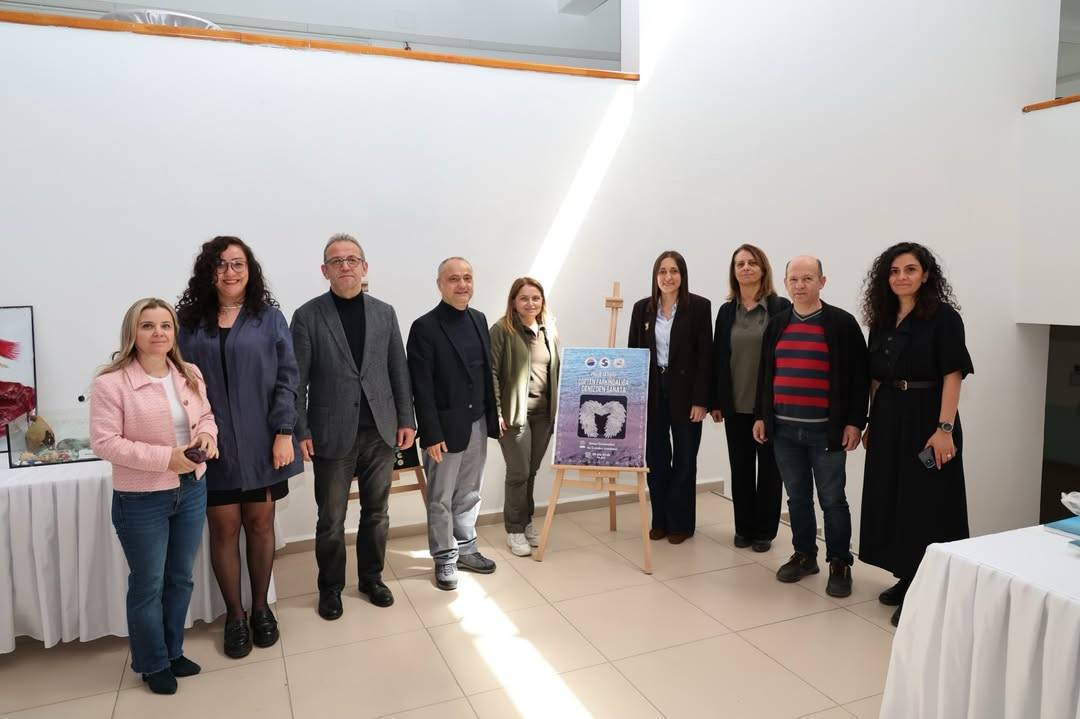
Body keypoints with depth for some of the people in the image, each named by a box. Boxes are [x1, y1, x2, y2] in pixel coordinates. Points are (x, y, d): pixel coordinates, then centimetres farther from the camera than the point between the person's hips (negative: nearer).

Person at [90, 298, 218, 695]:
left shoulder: (190, 375, 3)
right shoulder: (111, 382, -15)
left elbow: (205, 415, 13)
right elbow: (104, 442, -18)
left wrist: (206, 435, -11)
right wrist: (165, 457, -24)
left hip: (192, 491, 6)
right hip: (141, 500, -5)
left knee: (180, 578, 18)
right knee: (148, 584, 10)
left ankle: (173, 651, 38)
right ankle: (152, 664, 30)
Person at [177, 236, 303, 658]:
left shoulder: (270, 318, 1)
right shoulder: (190, 323, 4)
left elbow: (287, 377, -2)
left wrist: (284, 433, -10)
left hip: (260, 443, 0)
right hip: (212, 446, 0)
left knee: (260, 524, 10)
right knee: (224, 528, 6)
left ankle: (261, 608, 27)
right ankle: (234, 615, 22)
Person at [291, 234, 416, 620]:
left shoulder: (384, 312, 6)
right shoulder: (308, 316, -3)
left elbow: (398, 370, 8)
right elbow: (297, 380, -4)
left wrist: (406, 419, 4)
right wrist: (300, 431, -9)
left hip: (380, 430, 3)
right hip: (332, 435, -3)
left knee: (377, 513, 14)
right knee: (331, 519, 9)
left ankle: (372, 577, 33)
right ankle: (330, 587, 29)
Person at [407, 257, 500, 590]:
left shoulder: (479, 320, 7)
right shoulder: (425, 327, -12)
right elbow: (421, 388, -14)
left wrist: (493, 416, 9)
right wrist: (431, 435, -16)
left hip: (477, 424, 6)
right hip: (446, 427, -6)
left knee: (469, 494, 18)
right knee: (441, 499, 8)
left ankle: (466, 548, 34)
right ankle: (444, 558, 24)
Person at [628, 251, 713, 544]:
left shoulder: (699, 306, -5)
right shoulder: (642, 308, 4)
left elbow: (705, 355, -8)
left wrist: (701, 400, -12)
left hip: (685, 392, -3)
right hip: (651, 392, 3)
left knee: (684, 459, 8)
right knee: (655, 459, 9)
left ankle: (681, 523, 20)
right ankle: (660, 520, 22)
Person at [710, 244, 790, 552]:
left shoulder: (781, 307, -5)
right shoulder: (726, 311, 7)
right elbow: (717, 357, 7)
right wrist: (715, 401, 5)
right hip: (736, 405, 3)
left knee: (769, 468, 8)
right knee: (740, 467, 11)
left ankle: (764, 530, 20)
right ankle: (744, 527, 24)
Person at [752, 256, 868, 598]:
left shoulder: (842, 323, -4)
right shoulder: (776, 325, 10)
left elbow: (859, 375, -5)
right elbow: (765, 374, 14)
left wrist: (854, 422, -10)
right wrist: (760, 416, 11)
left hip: (826, 430, -4)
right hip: (784, 429, 4)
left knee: (832, 499, 4)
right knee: (797, 497, 14)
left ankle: (840, 564, 18)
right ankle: (804, 555, 28)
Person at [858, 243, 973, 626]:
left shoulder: (943, 317, -7)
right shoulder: (882, 320, 10)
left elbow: (952, 375, -13)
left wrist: (945, 429, -20)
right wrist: (872, 423, 11)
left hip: (926, 420, -6)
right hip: (888, 421, 6)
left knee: (925, 505, 0)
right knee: (890, 501, 12)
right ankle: (906, 580, 27)